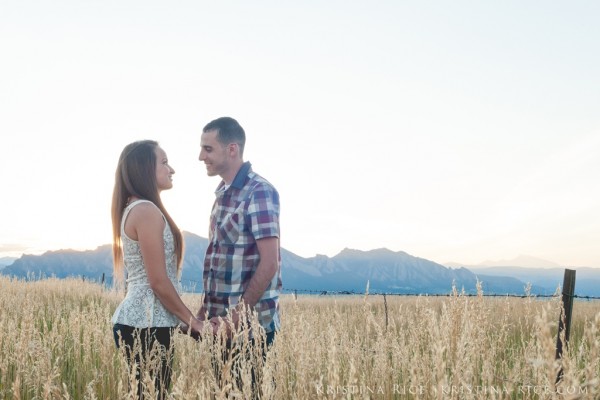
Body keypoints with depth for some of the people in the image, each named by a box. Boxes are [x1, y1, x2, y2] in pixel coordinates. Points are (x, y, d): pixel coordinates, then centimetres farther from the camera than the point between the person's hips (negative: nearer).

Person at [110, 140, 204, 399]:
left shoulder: (132, 209, 17)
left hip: (138, 319, 10)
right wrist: (194, 322, -6)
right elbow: (159, 282, -16)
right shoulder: (147, 211, -13)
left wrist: (185, 319, 21)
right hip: (147, 325, -10)